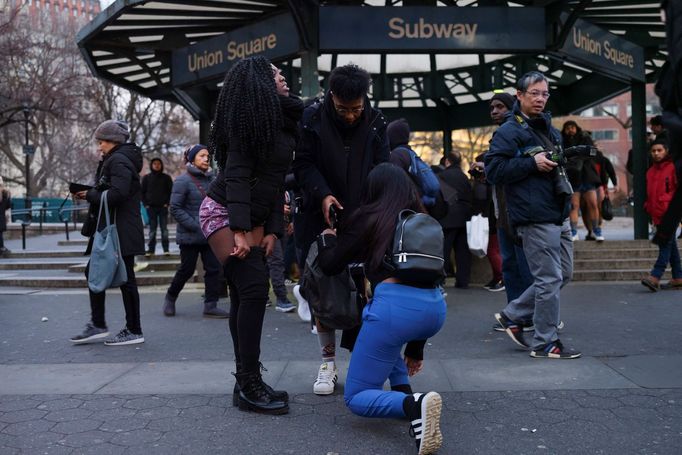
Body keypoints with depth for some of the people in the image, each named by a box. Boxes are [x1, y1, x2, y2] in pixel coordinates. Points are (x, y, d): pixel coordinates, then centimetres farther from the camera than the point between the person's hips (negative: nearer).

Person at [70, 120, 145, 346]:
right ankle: (97, 325, 20)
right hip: (110, 230, 11)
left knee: (125, 278, -4)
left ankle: (134, 331, 5)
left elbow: (117, 194, -25)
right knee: (94, 272, 13)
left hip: (121, 232, -11)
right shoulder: (114, 160, 19)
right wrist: (90, 194, 6)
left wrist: (90, 195, -12)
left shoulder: (118, 160, -13)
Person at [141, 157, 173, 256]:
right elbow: (143, 192, 9)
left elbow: (171, 191, 6)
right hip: (151, 207, 1)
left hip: (163, 207, -1)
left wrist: (167, 203, -3)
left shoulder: (166, 177, 5)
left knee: (164, 228, -1)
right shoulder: (146, 178, 7)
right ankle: (151, 249, 6)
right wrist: (145, 204, 0)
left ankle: (166, 249, 2)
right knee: (152, 229, 4)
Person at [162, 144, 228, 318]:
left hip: (210, 235, 5)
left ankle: (210, 306, 8)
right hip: (190, 236, -5)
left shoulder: (211, 179, 7)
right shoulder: (183, 181, -9)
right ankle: (170, 297, 31)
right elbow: (175, 208, -12)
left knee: (214, 269, 0)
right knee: (186, 270, 7)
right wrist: (196, 226, -18)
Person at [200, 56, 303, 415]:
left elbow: (277, 182, 11)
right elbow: (236, 176, -19)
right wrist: (240, 231, -25)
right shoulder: (248, 117, -11)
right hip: (223, 212, -8)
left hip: (253, 218, 8)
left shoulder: (284, 121, 13)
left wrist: (273, 229, 3)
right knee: (254, 289, -15)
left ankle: (246, 383, 11)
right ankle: (249, 386, -9)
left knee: (246, 296, 6)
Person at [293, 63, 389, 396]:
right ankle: (328, 361, 15)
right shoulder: (312, 118, -4)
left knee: (364, 289, -3)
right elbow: (303, 164, -2)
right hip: (321, 217, 0)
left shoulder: (376, 122, 0)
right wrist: (322, 194, -19)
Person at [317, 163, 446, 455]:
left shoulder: (367, 218, 12)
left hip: (396, 304, -6)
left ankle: (413, 405, -21)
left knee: (355, 398, 9)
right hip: (435, 309, 6)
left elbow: (330, 266, 17)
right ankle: (404, 391, 21)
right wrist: (416, 346, 35)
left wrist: (327, 233, 39)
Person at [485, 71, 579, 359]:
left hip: (559, 216, 9)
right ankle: (545, 343, 9)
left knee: (563, 274, 14)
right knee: (550, 279, -4)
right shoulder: (508, 132, -7)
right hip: (535, 218, -9)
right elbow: (493, 170, -15)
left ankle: (512, 315, 24)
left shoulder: (549, 129, 20)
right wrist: (532, 163, -19)